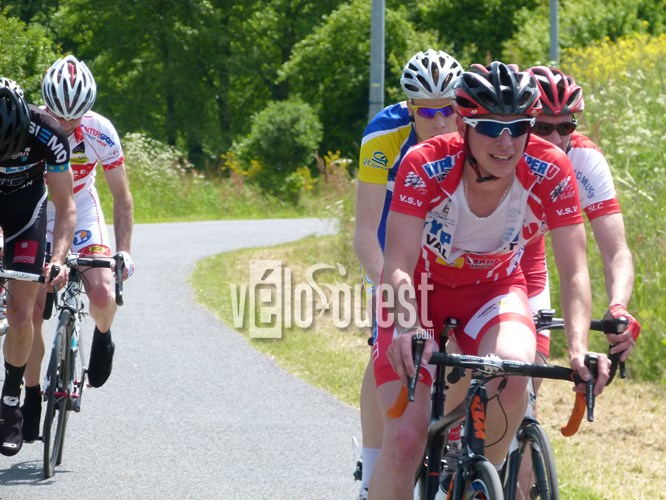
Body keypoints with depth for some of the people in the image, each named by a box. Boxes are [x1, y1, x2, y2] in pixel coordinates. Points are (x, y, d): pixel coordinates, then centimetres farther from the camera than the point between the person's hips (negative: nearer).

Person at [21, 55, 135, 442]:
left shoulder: (100, 132, -22)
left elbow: (122, 196, -13)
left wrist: (124, 251, -21)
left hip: (82, 213, 0)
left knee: (102, 294, -23)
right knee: (31, 311, -8)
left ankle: (102, 339, 11)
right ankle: (32, 395, 8)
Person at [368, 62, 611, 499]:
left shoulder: (551, 172, -24)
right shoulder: (425, 166, -29)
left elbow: (574, 271, -23)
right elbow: (398, 266, -34)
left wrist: (579, 348, -39)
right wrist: (409, 330, -53)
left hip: (493, 290, 1)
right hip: (423, 288, -1)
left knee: (512, 370, -34)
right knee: (405, 438, -18)